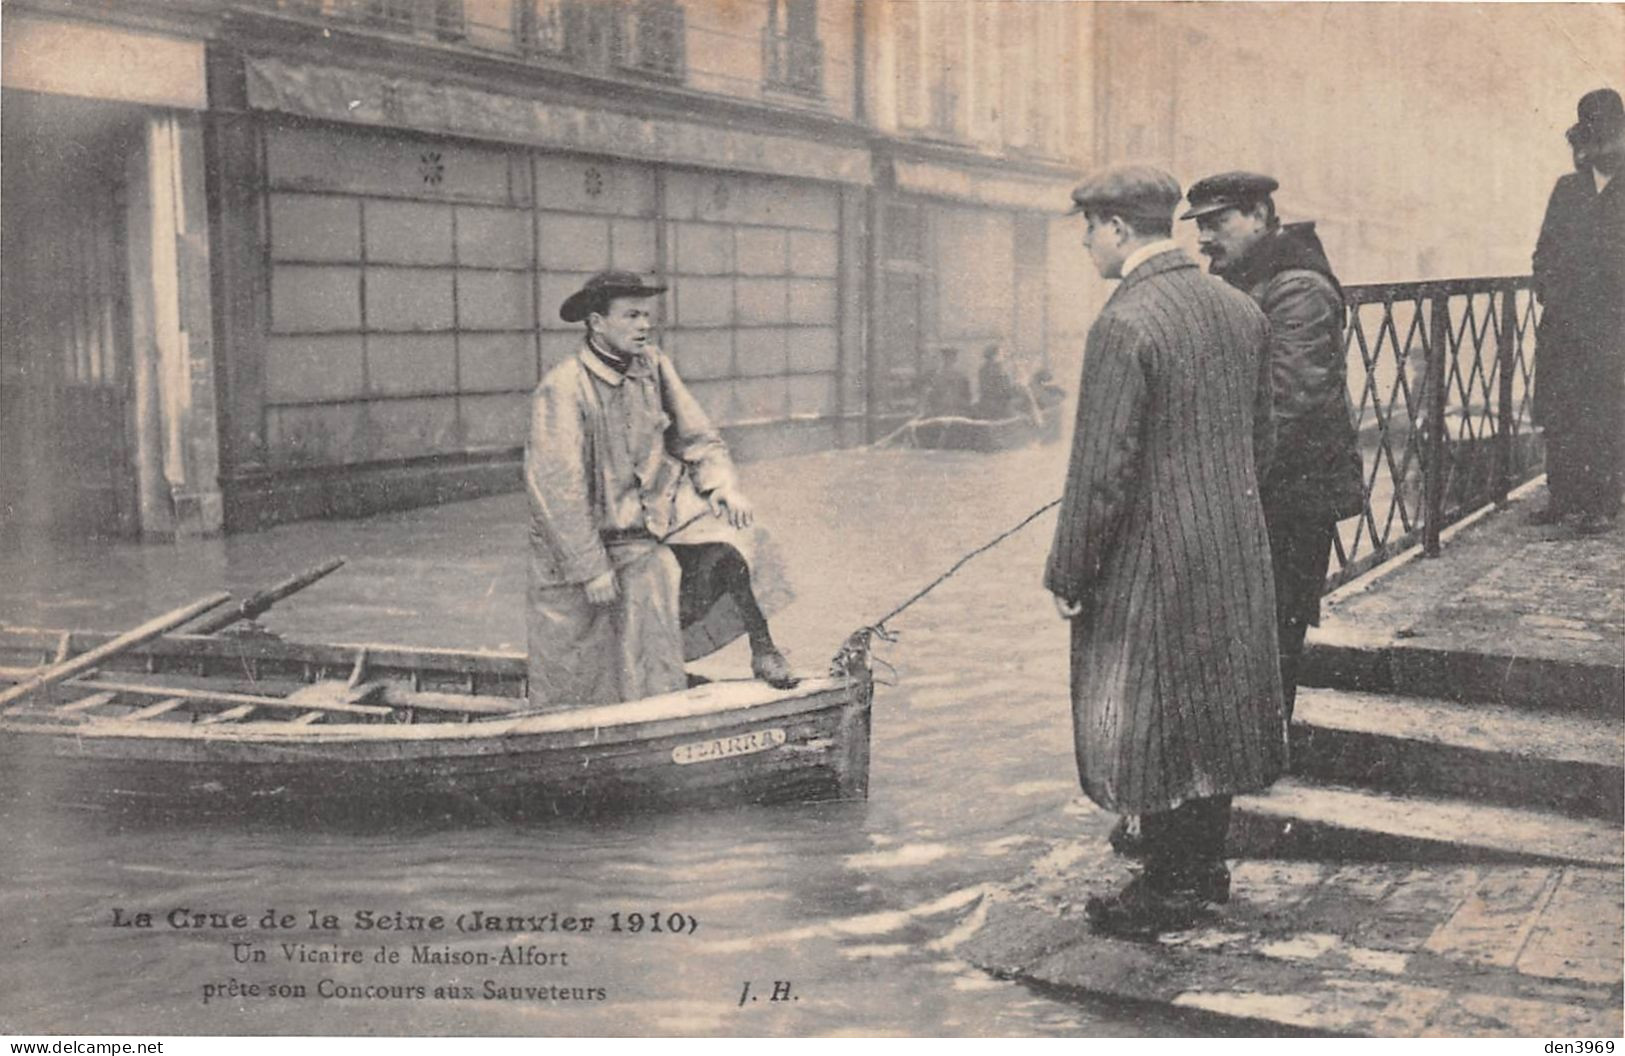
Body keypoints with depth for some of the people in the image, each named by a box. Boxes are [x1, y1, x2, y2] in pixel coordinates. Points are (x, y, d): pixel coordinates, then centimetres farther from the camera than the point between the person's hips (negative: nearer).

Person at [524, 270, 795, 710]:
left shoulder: (652, 365, 1)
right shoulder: (561, 390, -17)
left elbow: (696, 437, 9)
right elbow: (555, 489, -19)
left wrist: (723, 485, -12)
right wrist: (592, 570, -19)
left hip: (646, 538, 5)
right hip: (579, 547, -5)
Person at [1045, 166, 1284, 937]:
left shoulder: (1124, 325, -19)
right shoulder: (1242, 310, 6)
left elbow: (1102, 467, -20)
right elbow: (1262, 438, 13)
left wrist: (1068, 571, -11)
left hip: (1152, 559, -8)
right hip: (1236, 554, 8)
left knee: (1146, 721, 4)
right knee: (1216, 704, 17)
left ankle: (1171, 888, 13)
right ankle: (1205, 865, 30)